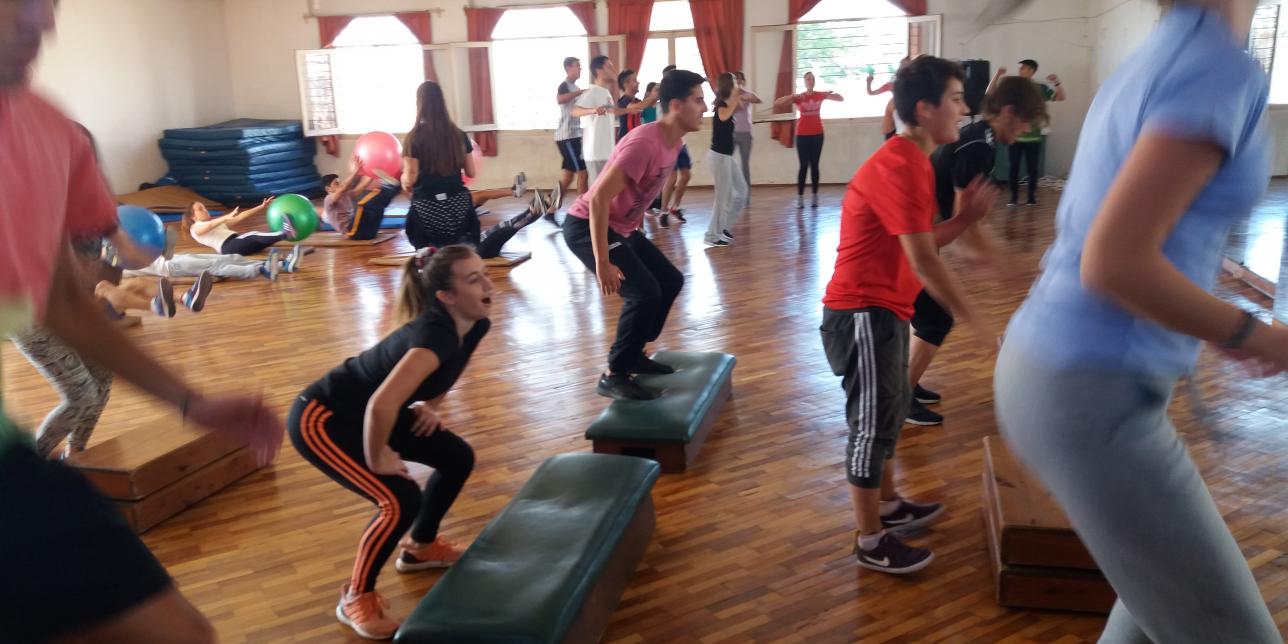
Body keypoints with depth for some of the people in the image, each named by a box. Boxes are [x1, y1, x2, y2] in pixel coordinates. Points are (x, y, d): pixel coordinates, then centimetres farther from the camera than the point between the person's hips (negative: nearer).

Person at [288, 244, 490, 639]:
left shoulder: (474, 326, -7)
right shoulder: (434, 335, -34)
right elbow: (382, 403, -43)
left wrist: (429, 405, 2)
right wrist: (377, 459, -26)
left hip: (367, 413, 9)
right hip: (319, 418, -9)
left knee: (458, 458, 10)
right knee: (400, 499, -20)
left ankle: (420, 548, 31)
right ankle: (356, 598, 2)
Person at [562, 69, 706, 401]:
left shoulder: (674, 141, 3)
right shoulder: (645, 142, -27)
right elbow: (599, 198, -30)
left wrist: (635, 225, 23)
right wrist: (602, 263, -30)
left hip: (622, 227, 10)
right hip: (587, 226, -10)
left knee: (671, 280, 12)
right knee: (644, 293, -19)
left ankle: (633, 354, 23)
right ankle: (614, 376, -6)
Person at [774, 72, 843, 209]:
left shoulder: (820, 95, 6)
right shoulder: (798, 97, 0)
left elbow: (841, 99, 11)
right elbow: (777, 103, -8)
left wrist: (832, 93, -10)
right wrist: (793, 96, -19)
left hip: (817, 134, 2)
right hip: (802, 134, -2)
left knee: (814, 165, 4)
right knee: (804, 166, -6)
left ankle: (815, 197, 7)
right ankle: (800, 197, -3)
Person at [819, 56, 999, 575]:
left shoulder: (913, 162, 12)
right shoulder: (898, 168, -21)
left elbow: (922, 245, 14)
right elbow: (924, 261, -24)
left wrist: (966, 217, 0)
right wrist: (974, 321, -20)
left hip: (884, 309, 10)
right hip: (863, 312, -10)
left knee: (892, 411, 20)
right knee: (873, 423, -1)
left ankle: (888, 506, 38)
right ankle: (870, 541, 12)